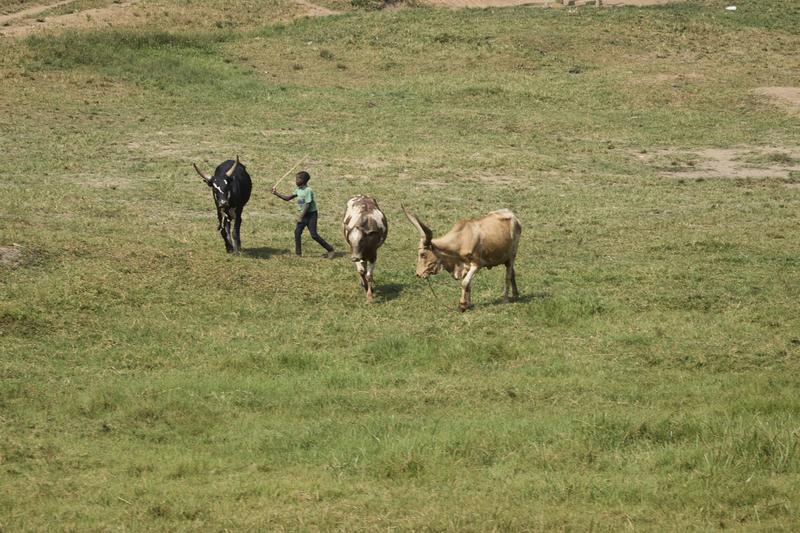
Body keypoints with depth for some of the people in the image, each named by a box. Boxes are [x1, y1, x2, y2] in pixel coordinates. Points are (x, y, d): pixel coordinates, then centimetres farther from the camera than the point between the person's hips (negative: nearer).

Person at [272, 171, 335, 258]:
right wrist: (276, 194, 6)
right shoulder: (298, 190, 7)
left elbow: (308, 205, -21)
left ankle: (329, 249, 0)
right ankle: (298, 253, 5)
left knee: (314, 235, -10)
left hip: (311, 214, -8)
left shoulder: (308, 190, -18)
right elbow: (288, 198, 12)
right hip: (302, 214, 8)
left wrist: (301, 216, -21)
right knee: (297, 232, -1)